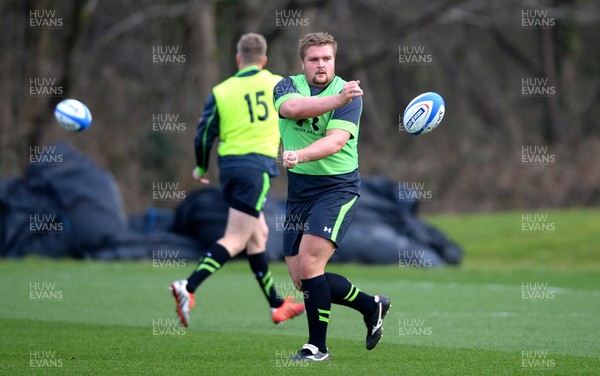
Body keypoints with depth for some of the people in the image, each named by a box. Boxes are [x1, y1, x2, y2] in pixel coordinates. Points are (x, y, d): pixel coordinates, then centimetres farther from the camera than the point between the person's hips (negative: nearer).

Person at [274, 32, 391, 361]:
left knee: (309, 262, -20)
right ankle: (372, 306, 26)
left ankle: (317, 346, -7)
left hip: (337, 186, -5)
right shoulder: (288, 86, 1)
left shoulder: (348, 93, -9)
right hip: (298, 189, 5)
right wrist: (337, 99, -38)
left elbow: (336, 141, -23)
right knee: (301, 280, 5)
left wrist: (299, 155, -41)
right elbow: (291, 107, -25)